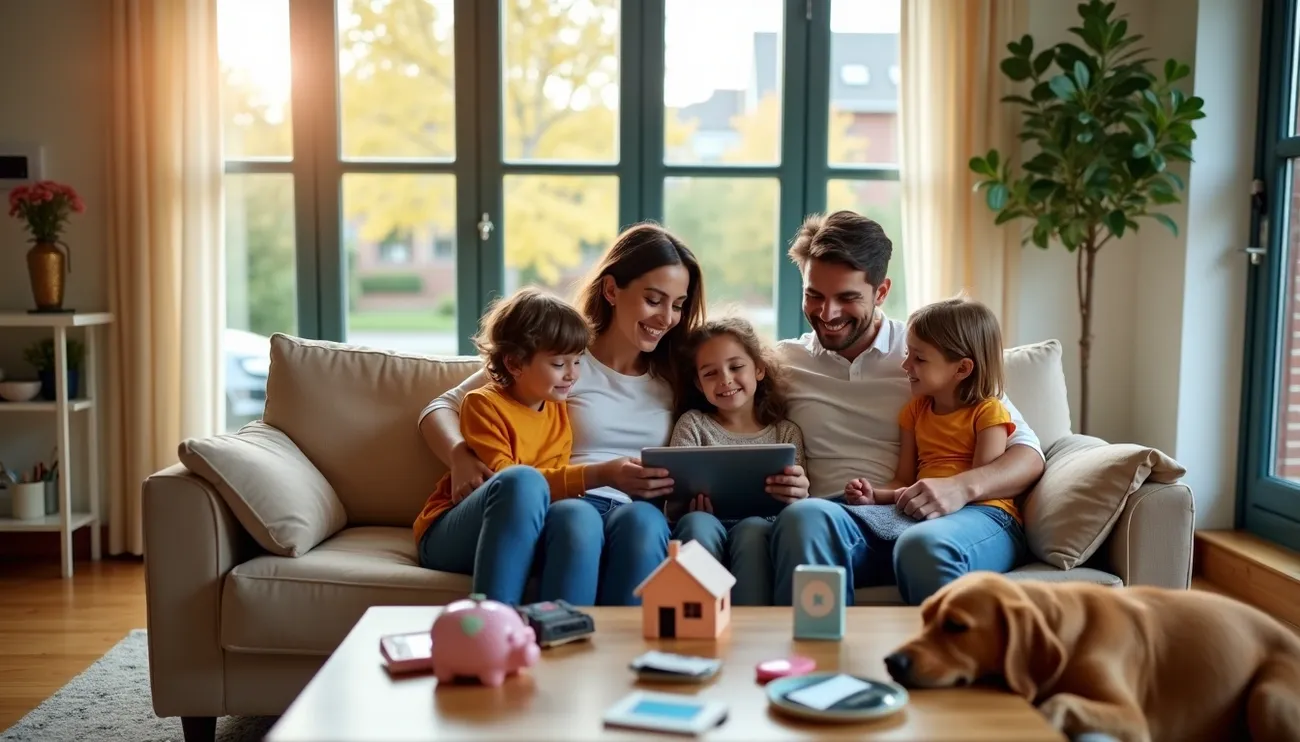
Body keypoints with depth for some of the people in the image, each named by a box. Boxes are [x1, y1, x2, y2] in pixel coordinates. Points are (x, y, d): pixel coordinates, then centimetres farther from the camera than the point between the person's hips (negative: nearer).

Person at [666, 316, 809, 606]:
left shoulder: (787, 433, 19)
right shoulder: (692, 424, 18)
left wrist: (799, 495, -18)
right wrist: (691, 498, -20)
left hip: (761, 525, 0)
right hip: (704, 524, 0)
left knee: (752, 528, -35)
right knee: (697, 523, -35)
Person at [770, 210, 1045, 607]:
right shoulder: (781, 363, 17)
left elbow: (1027, 453, 7)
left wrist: (963, 486, -15)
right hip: (841, 520, 1)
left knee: (924, 547, -36)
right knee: (804, 517, -34)